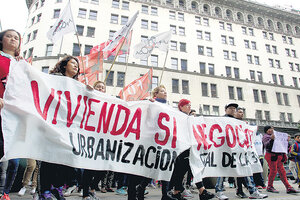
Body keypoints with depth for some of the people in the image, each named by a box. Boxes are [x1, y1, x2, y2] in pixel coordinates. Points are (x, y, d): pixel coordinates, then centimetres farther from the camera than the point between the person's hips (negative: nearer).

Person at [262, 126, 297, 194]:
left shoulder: (276, 135, 22)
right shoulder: (266, 136, -1)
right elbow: (266, 146, -15)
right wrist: (271, 139, -27)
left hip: (279, 156, 7)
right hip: (272, 156, -7)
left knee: (282, 172, 5)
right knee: (273, 171, -8)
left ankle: (288, 187, 5)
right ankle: (269, 187, 3)